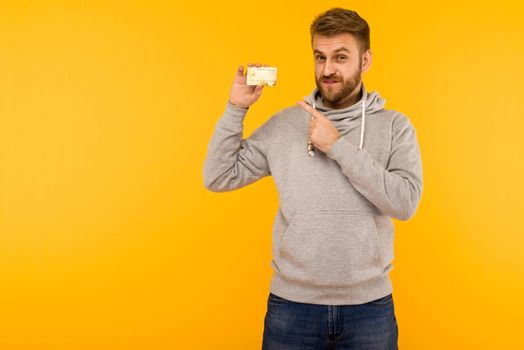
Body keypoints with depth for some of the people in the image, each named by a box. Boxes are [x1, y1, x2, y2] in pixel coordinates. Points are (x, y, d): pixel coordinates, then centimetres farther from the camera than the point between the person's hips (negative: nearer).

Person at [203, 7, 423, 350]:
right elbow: (218, 178, 2)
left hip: (369, 308, 0)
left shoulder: (395, 126, -1)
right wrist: (236, 108, -6)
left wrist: (338, 146, -16)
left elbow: (405, 202, -14)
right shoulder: (284, 124, 2)